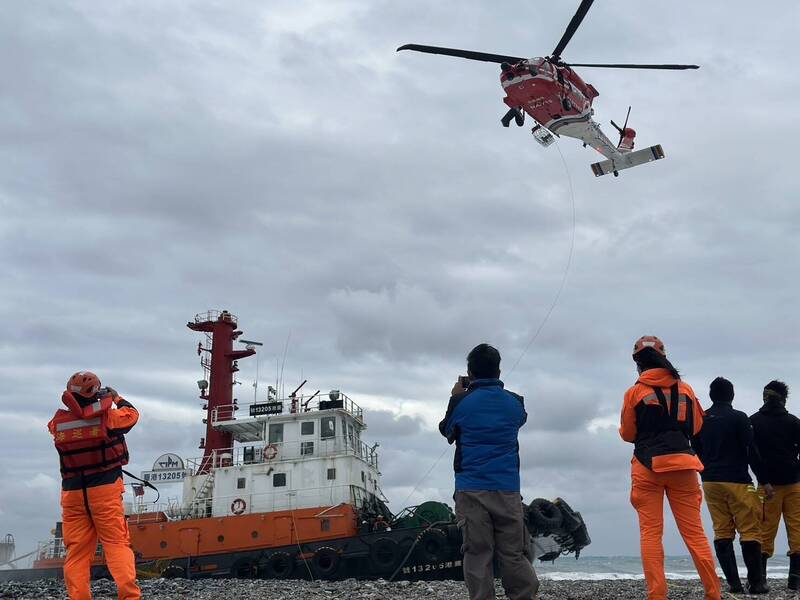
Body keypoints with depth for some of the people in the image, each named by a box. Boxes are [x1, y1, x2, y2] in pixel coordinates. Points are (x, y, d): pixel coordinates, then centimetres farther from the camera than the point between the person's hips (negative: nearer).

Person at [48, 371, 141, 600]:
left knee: (76, 550, 6)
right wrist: (118, 399, 26)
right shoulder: (106, 416, -9)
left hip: (72, 492, 3)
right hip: (105, 489, -3)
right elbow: (131, 415, 10)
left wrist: (75, 406, 23)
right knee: (117, 543, -3)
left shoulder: (58, 422, -2)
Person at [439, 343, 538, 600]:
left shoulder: (462, 403, -3)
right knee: (513, 554, 4)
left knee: (477, 554, 0)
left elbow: (446, 430, 15)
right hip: (507, 490, 2)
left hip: (471, 490, -1)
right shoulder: (514, 402, 3)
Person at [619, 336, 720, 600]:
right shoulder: (685, 389, 5)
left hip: (648, 466, -2)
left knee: (650, 533, 1)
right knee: (694, 531, 5)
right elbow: (696, 427, 14)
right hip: (682, 464, 2)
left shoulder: (634, 392, -2)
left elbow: (627, 434, 3)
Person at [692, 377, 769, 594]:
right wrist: (763, 480, -1)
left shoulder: (700, 420, 9)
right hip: (737, 481, -5)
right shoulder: (739, 418, -5)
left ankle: (733, 583, 1)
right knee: (750, 531, 0)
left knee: (722, 532, 6)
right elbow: (751, 452, -7)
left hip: (710, 482, 5)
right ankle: (755, 582, -2)